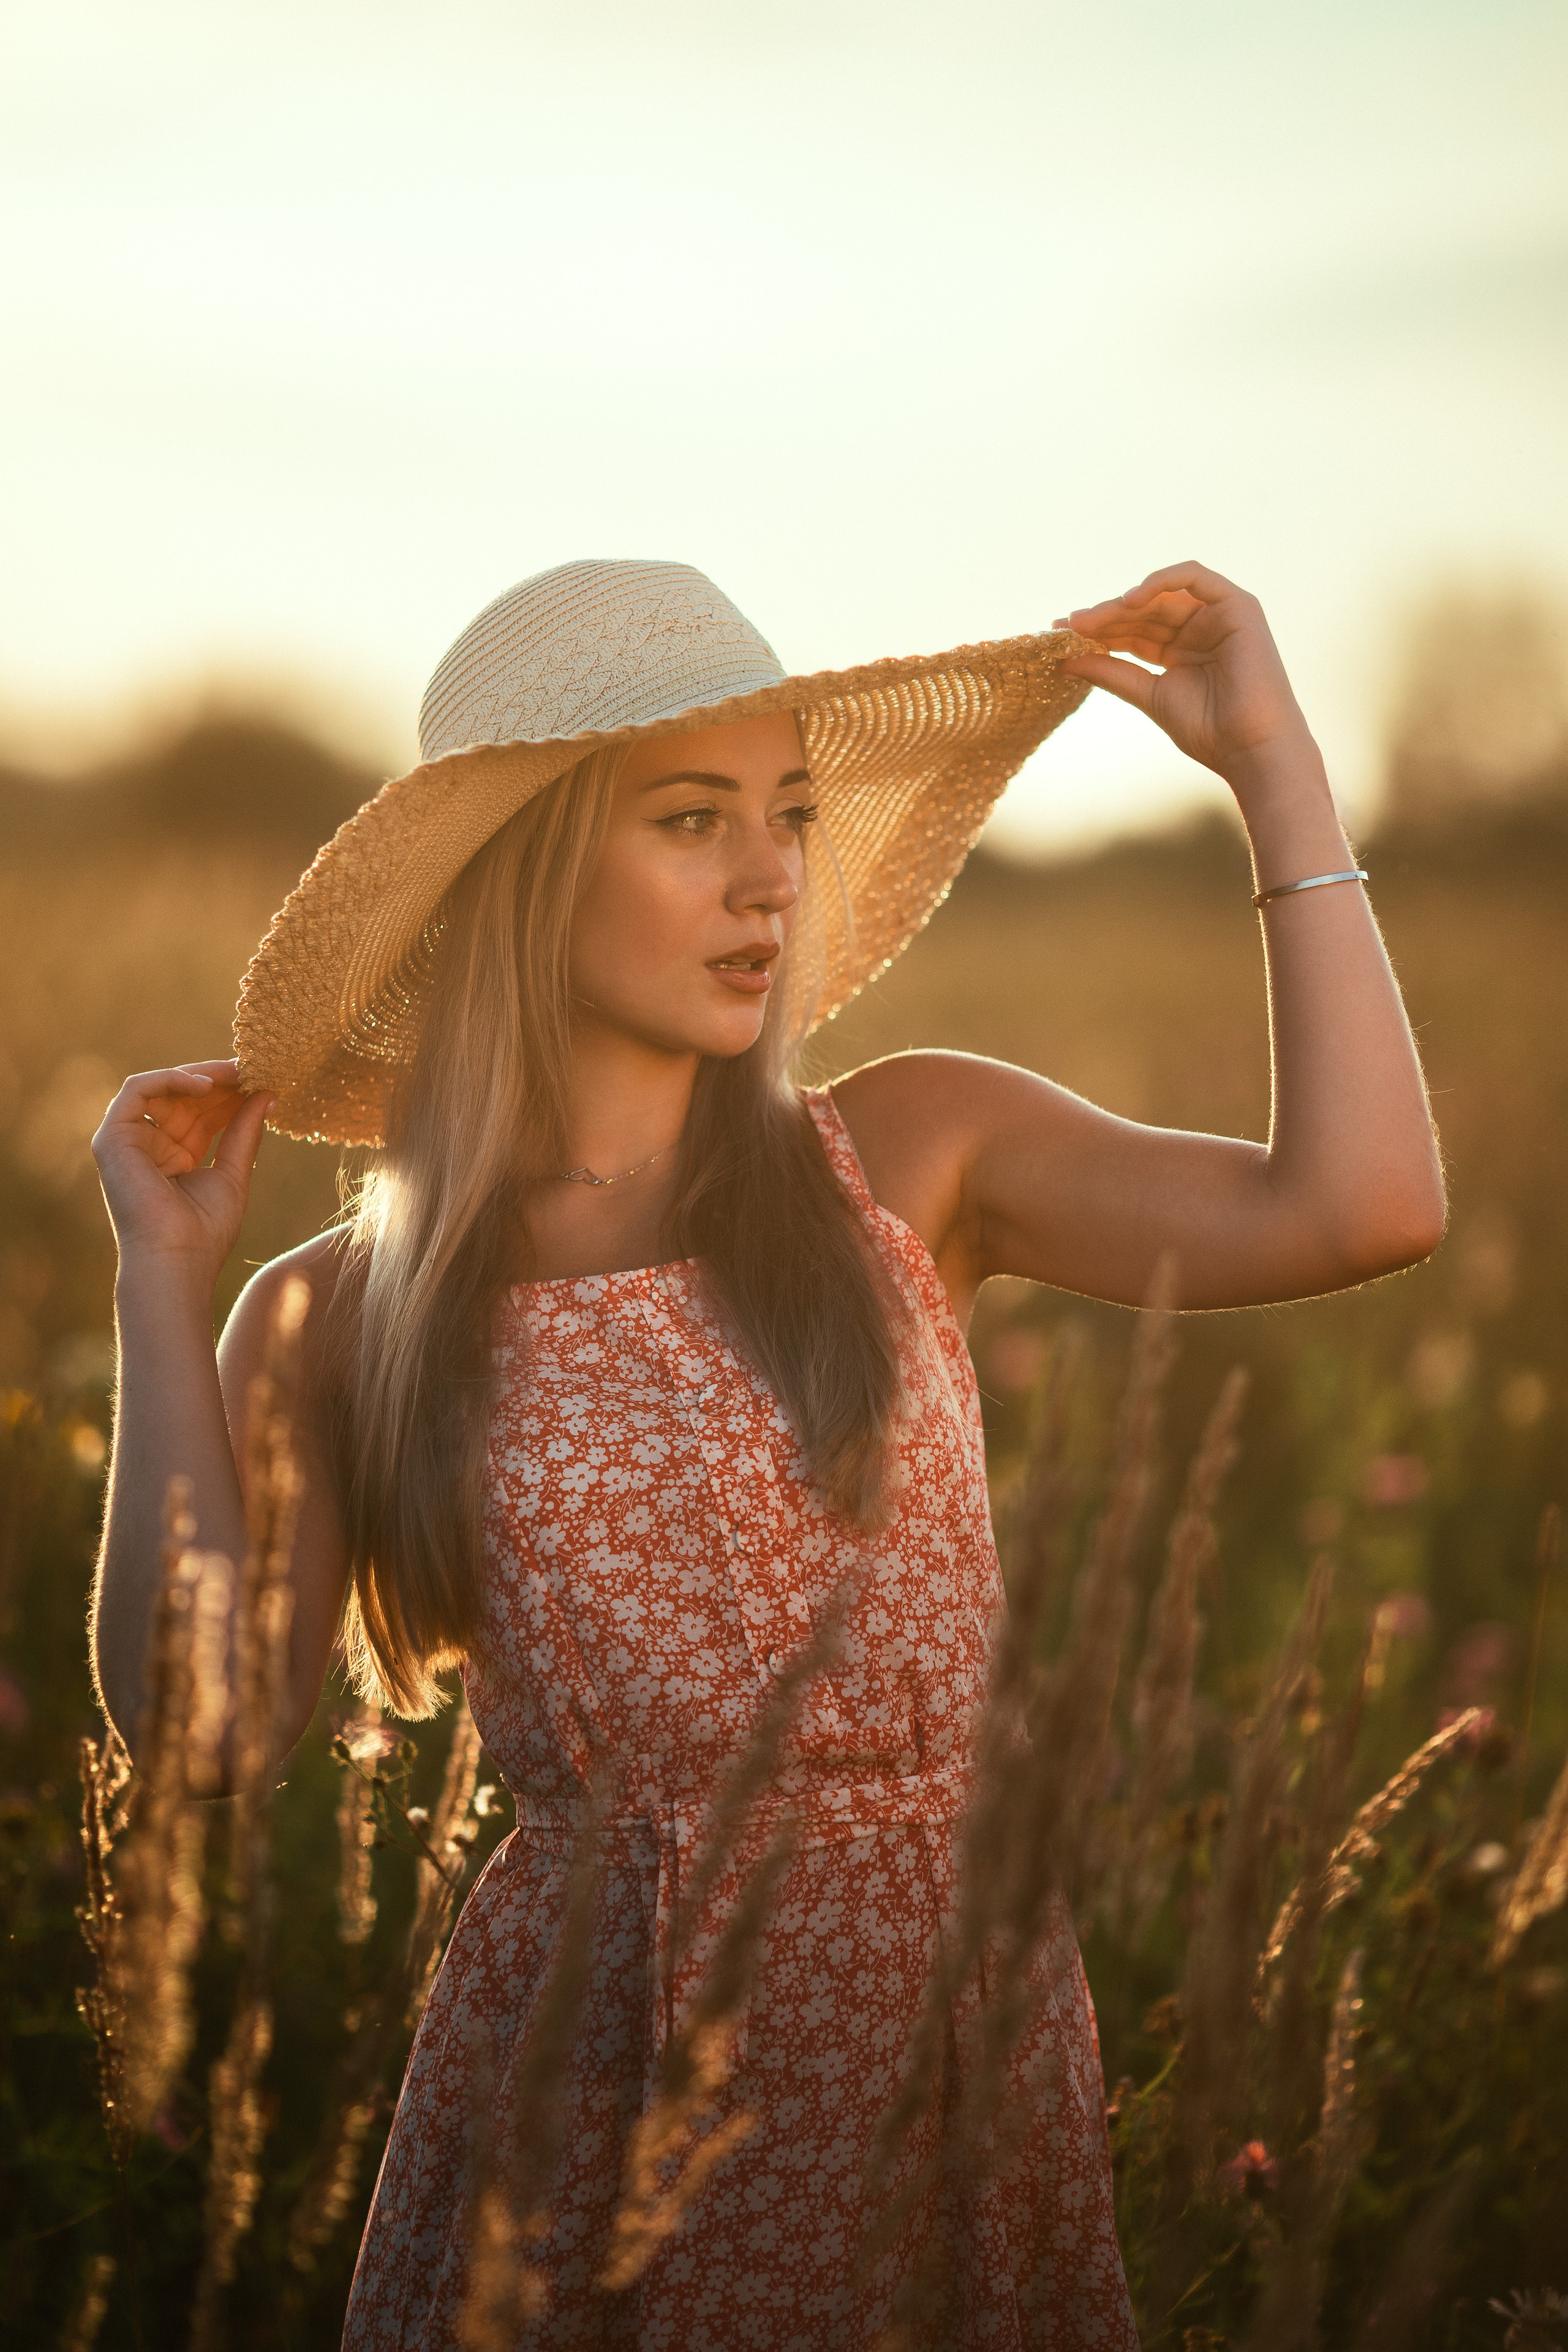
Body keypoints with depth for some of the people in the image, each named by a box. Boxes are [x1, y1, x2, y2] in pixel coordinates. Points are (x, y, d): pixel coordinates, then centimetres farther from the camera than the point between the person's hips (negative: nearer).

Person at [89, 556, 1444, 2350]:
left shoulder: (909, 1161, -1)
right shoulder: (341, 1316, 0)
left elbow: (1359, 1205, -13)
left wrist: (1275, 762, -7)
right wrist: (165, 1281, -8)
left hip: (950, 2018, 1)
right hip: (585, 2060, 0)